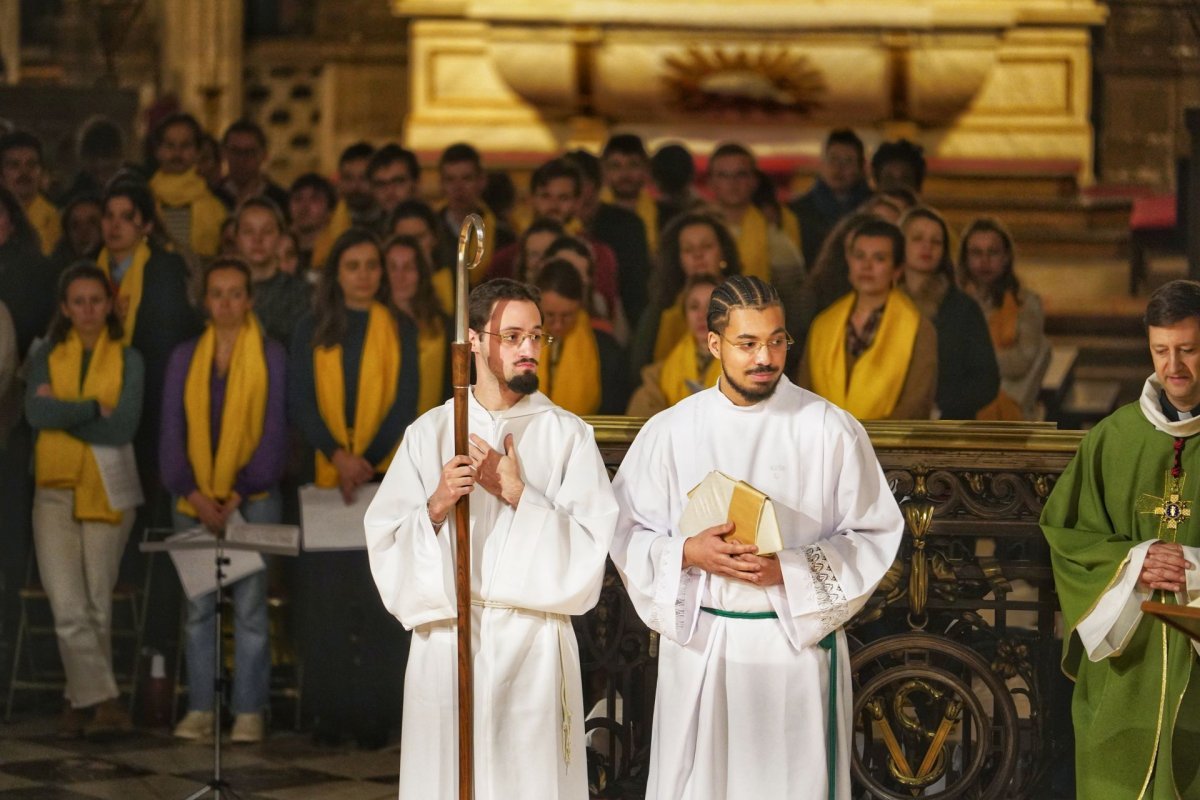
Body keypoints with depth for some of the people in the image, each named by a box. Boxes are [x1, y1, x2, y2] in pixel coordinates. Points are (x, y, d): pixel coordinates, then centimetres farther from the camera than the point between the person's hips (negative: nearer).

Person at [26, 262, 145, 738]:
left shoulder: (127, 360, 7)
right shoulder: (46, 357, 10)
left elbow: (124, 427, -8)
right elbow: (37, 414, -8)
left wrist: (63, 412, -6)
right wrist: (94, 408, -9)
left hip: (107, 493, 0)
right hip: (55, 490, 0)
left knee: (98, 604, 0)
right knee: (67, 606, -12)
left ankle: (81, 699, 10)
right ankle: (102, 699, -11)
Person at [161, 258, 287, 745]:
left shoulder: (271, 356, 4)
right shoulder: (185, 358, 12)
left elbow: (275, 431, -1)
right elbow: (171, 431, 7)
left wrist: (239, 493, -11)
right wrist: (193, 494, -7)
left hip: (253, 499, -3)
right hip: (195, 500, 3)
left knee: (250, 604, -5)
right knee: (198, 607, 2)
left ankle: (249, 711, -1)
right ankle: (199, 709, 6)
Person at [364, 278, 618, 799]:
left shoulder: (568, 435, 3)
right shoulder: (429, 433, 6)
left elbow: (592, 543, -6)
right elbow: (386, 541, 2)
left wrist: (519, 495, -12)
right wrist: (437, 506, -14)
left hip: (535, 643, -1)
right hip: (446, 638, 1)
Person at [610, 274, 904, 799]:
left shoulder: (830, 430, -2)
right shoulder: (670, 431, 3)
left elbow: (873, 537, -2)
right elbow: (627, 534, 5)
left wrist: (790, 570, -15)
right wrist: (689, 554, -14)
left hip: (797, 643, -1)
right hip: (697, 646, 2)